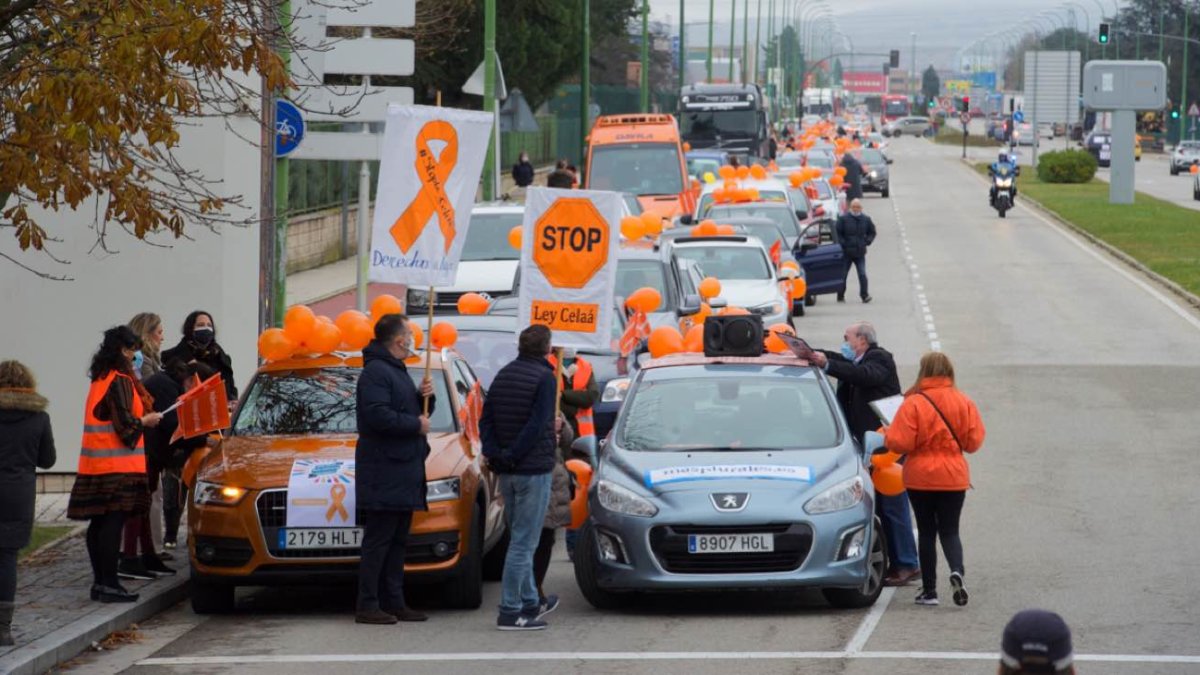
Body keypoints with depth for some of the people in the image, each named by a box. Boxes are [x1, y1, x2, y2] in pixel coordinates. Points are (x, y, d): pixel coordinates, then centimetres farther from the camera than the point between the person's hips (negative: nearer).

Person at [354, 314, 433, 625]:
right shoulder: (375, 372, -12)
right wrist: (416, 424, -16)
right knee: (378, 540, -10)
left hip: (404, 470, 10)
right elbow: (378, 415, -24)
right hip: (384, 473, -10)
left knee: (397, 541, 12)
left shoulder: (397, 371, 21)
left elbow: (416, 413, 26)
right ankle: (368, 606, -9)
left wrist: (425, 398, 5)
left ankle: (394, 603, 16)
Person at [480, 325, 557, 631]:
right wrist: (513, 455, -15)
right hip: (534, 468, -8)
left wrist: (494, 453, -1)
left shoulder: (504, 375, 10)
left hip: (507, 471, 8)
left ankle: (530, 603, 27)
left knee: (520, 540, 18)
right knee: (523, 543, -5)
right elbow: (537, 425, -20)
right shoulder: (544, 378, -12)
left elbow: (485, 420, 6)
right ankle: (510, 612, -7)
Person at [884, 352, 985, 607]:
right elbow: (974, 441, 0)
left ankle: (929, 590, 11)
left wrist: (886, 436, 5)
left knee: (926, 532, 9)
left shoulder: (913, 404, -13)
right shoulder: (964, 403, -3)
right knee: (950, 531, 10)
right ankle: (957, 571, -19)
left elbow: (900, 442, -16)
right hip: (954, 478, 2)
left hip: (920, 478, -2)